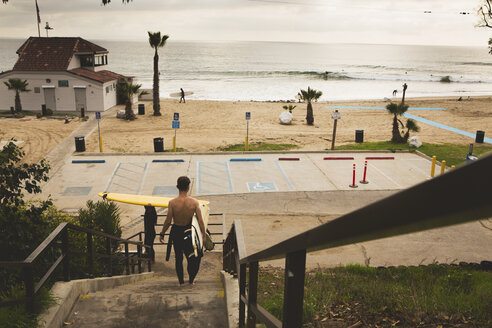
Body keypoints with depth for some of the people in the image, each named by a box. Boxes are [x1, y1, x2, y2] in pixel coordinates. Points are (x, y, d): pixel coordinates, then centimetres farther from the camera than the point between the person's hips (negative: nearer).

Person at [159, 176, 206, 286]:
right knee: (194, 257, 18)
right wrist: (204, 235, -1)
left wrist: (162, 234, 1)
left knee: (178, 258, 15)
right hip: (188, 231, 0)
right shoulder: (194, 202, -13)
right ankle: (191, 280, 24)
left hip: (176, 232, 0)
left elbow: (168, 221, -12)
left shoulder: (172, 202, -15)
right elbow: (200, 221, -11)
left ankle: (181, 281, 22)